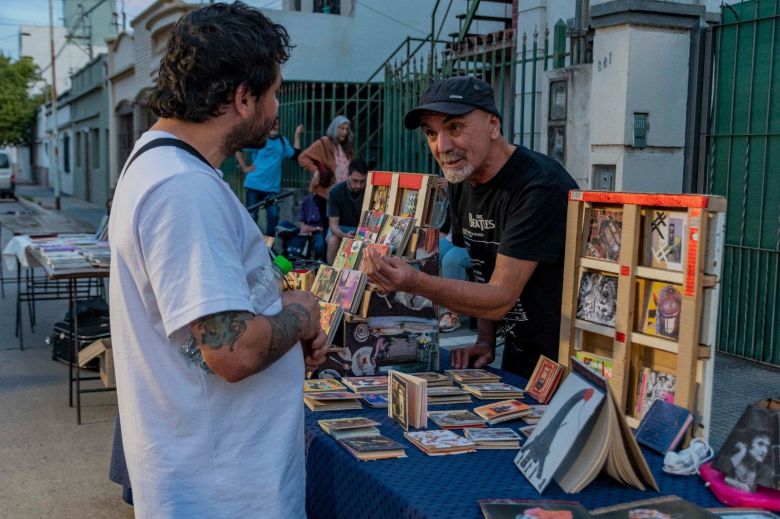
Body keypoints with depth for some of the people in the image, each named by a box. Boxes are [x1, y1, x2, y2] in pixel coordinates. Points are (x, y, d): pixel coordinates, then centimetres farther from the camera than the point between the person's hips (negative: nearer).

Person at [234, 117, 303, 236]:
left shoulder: (283, 141, 10)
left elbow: (295, 155, 5)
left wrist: (297, 135, 3)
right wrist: (244, 167, -5)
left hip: (272, 187, 3)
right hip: (254, 185, -3)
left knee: (273, 216, -5)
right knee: (251, 216, 1)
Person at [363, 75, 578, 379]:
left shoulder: (540, 187, -24)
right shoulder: (461, 183, 3)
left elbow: (500, 299, -26)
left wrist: (416, 283, -38)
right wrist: (485, 341, 3)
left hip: (565, 363, -7)